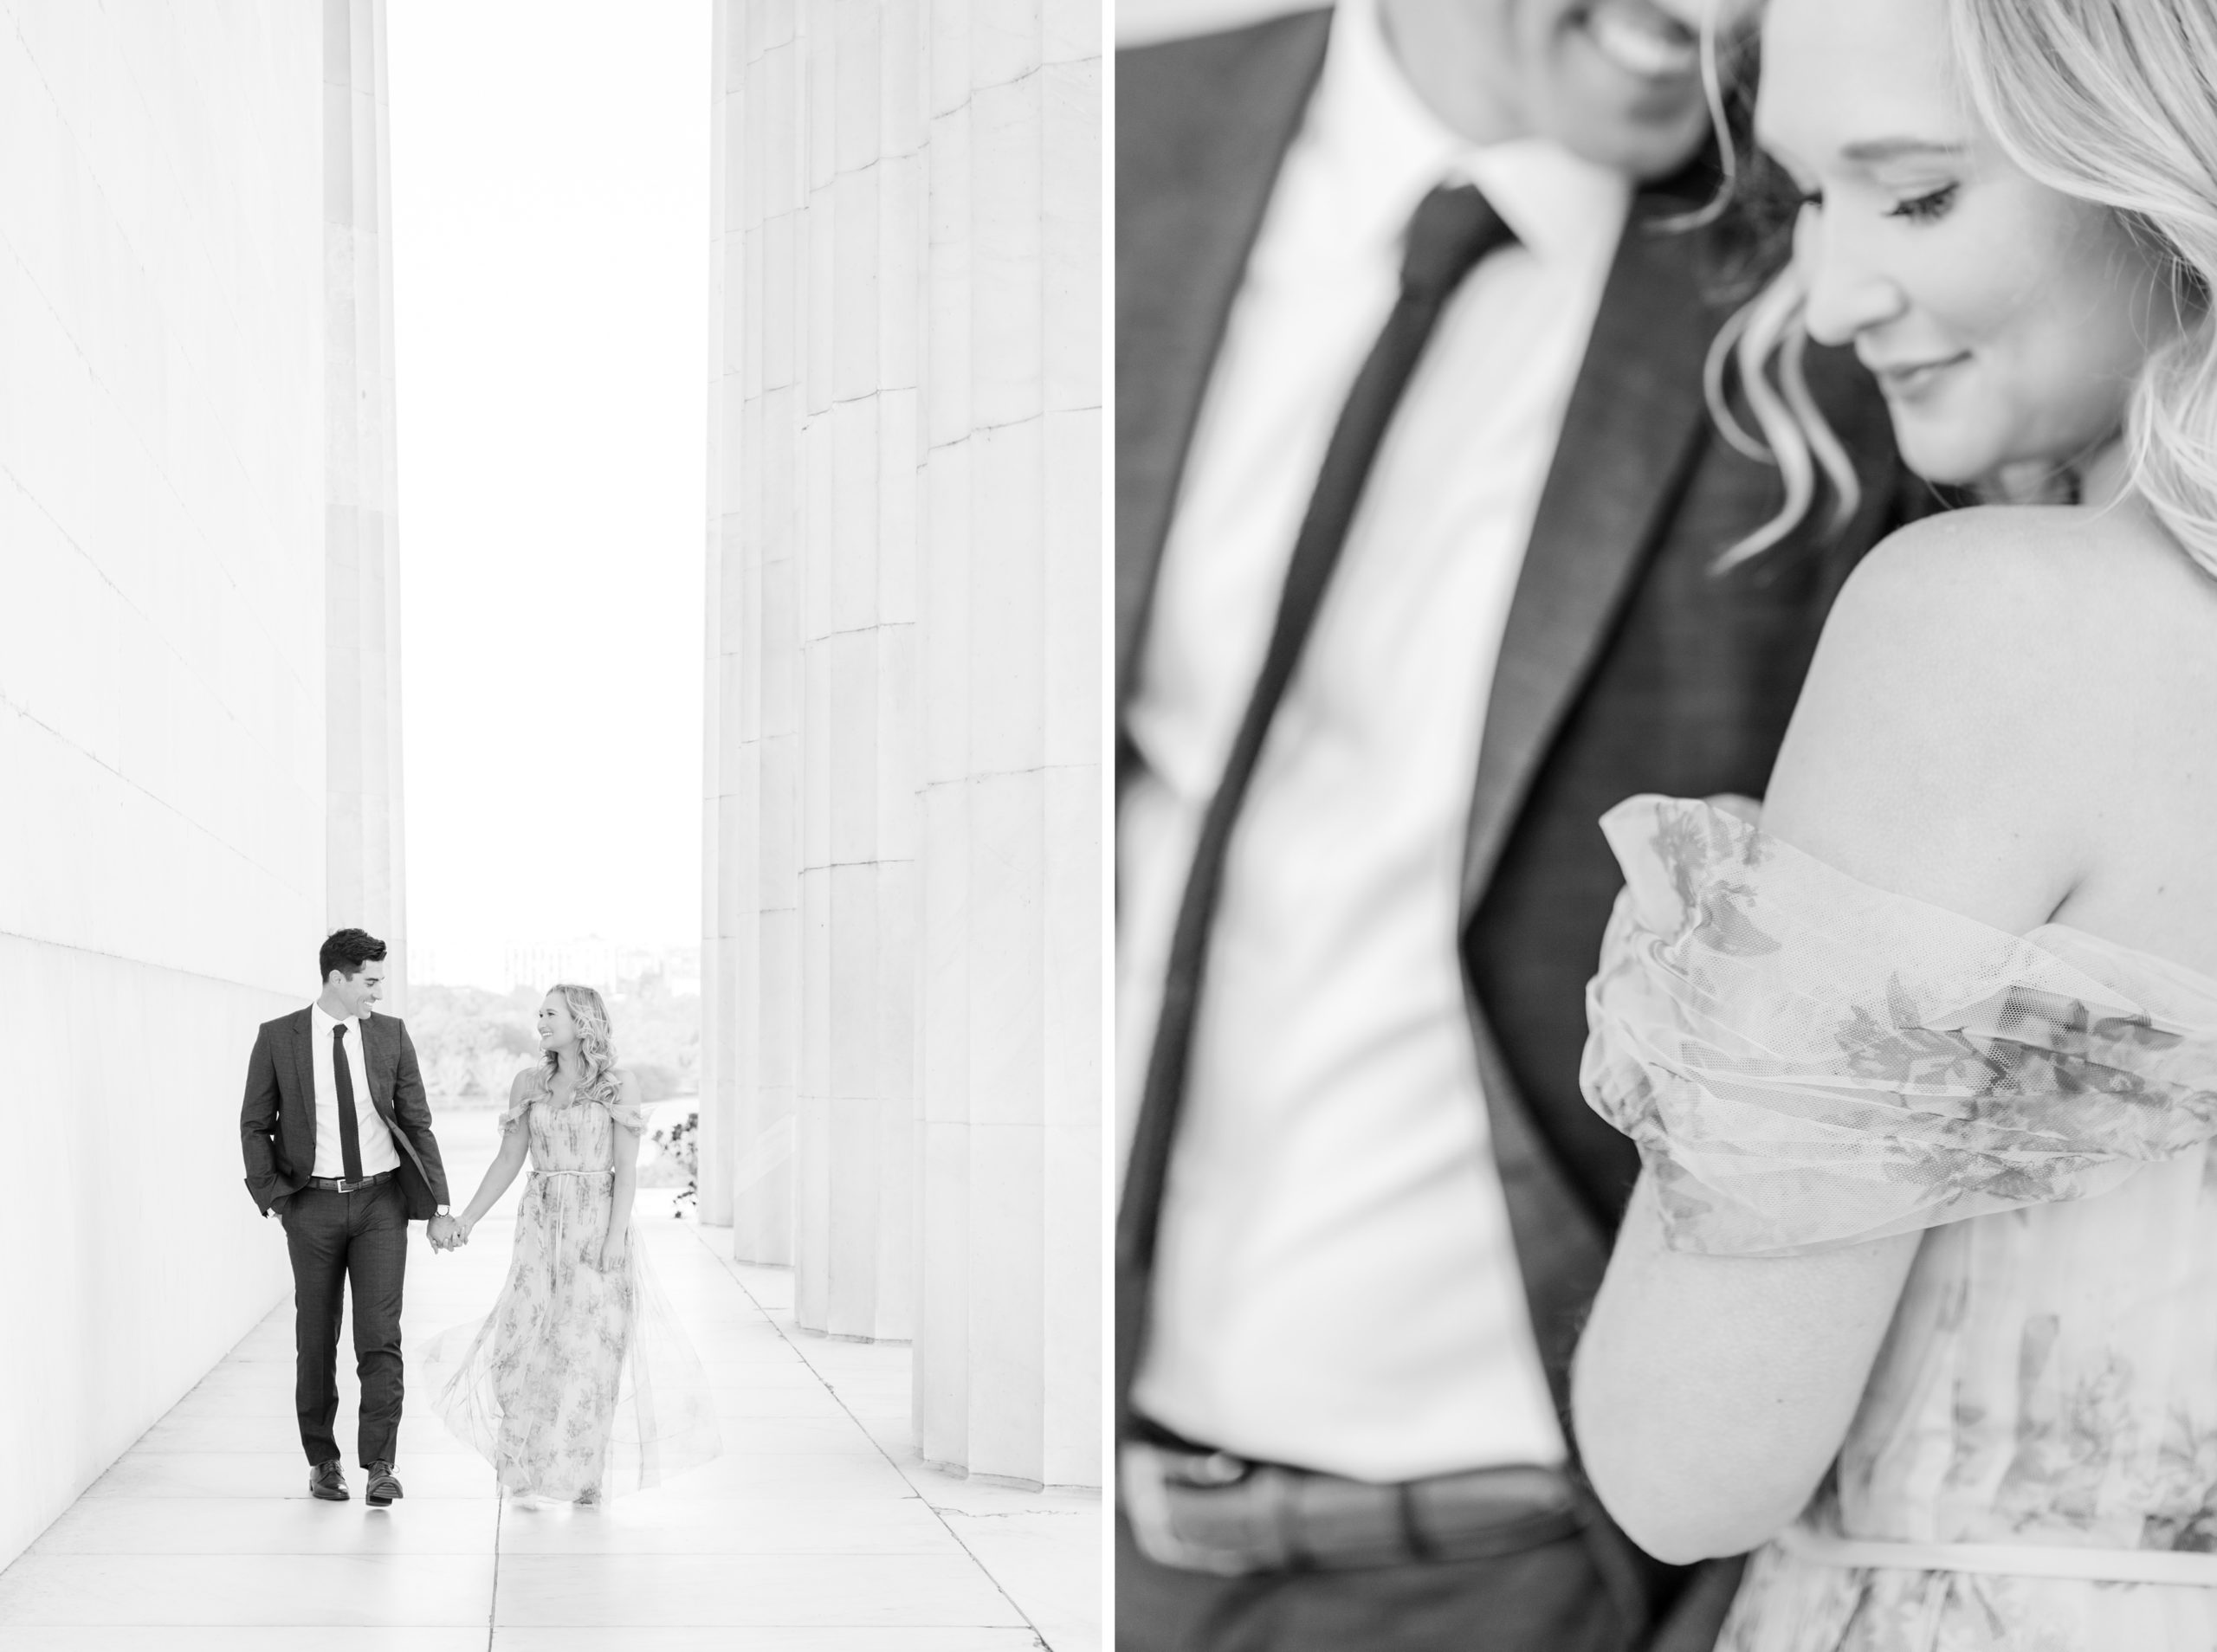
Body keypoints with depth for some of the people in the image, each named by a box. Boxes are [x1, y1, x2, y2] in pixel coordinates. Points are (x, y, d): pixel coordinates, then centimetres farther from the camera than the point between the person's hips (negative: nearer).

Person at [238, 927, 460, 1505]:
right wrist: (272, 1195, -7)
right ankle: (322, 1462, 19)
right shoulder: (278, 1038, -2)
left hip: (380, 1200, 0)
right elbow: (254, 1125, 4)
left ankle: (379, 1465, -6)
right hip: (313, 1203, 0)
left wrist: (439, 1205, 1)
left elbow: (418, 1123, 6)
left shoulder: (391, 1034, 3)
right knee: (316, 1341, 7)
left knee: (380, 1336, -8)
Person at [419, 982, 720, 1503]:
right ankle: (535, 1471, 12)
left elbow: (626, 1168, -6)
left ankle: (585, 1473, 10)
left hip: (598, 1221, -3)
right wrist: (466, 1219, 5)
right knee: (533, 1345, -1)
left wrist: (616, 1235, -14)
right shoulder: (529, 1084, 8)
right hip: (542, 1225, 3)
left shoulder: (619, 1084, -3)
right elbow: (508, 1160, 11)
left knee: (593, 1347, -2)